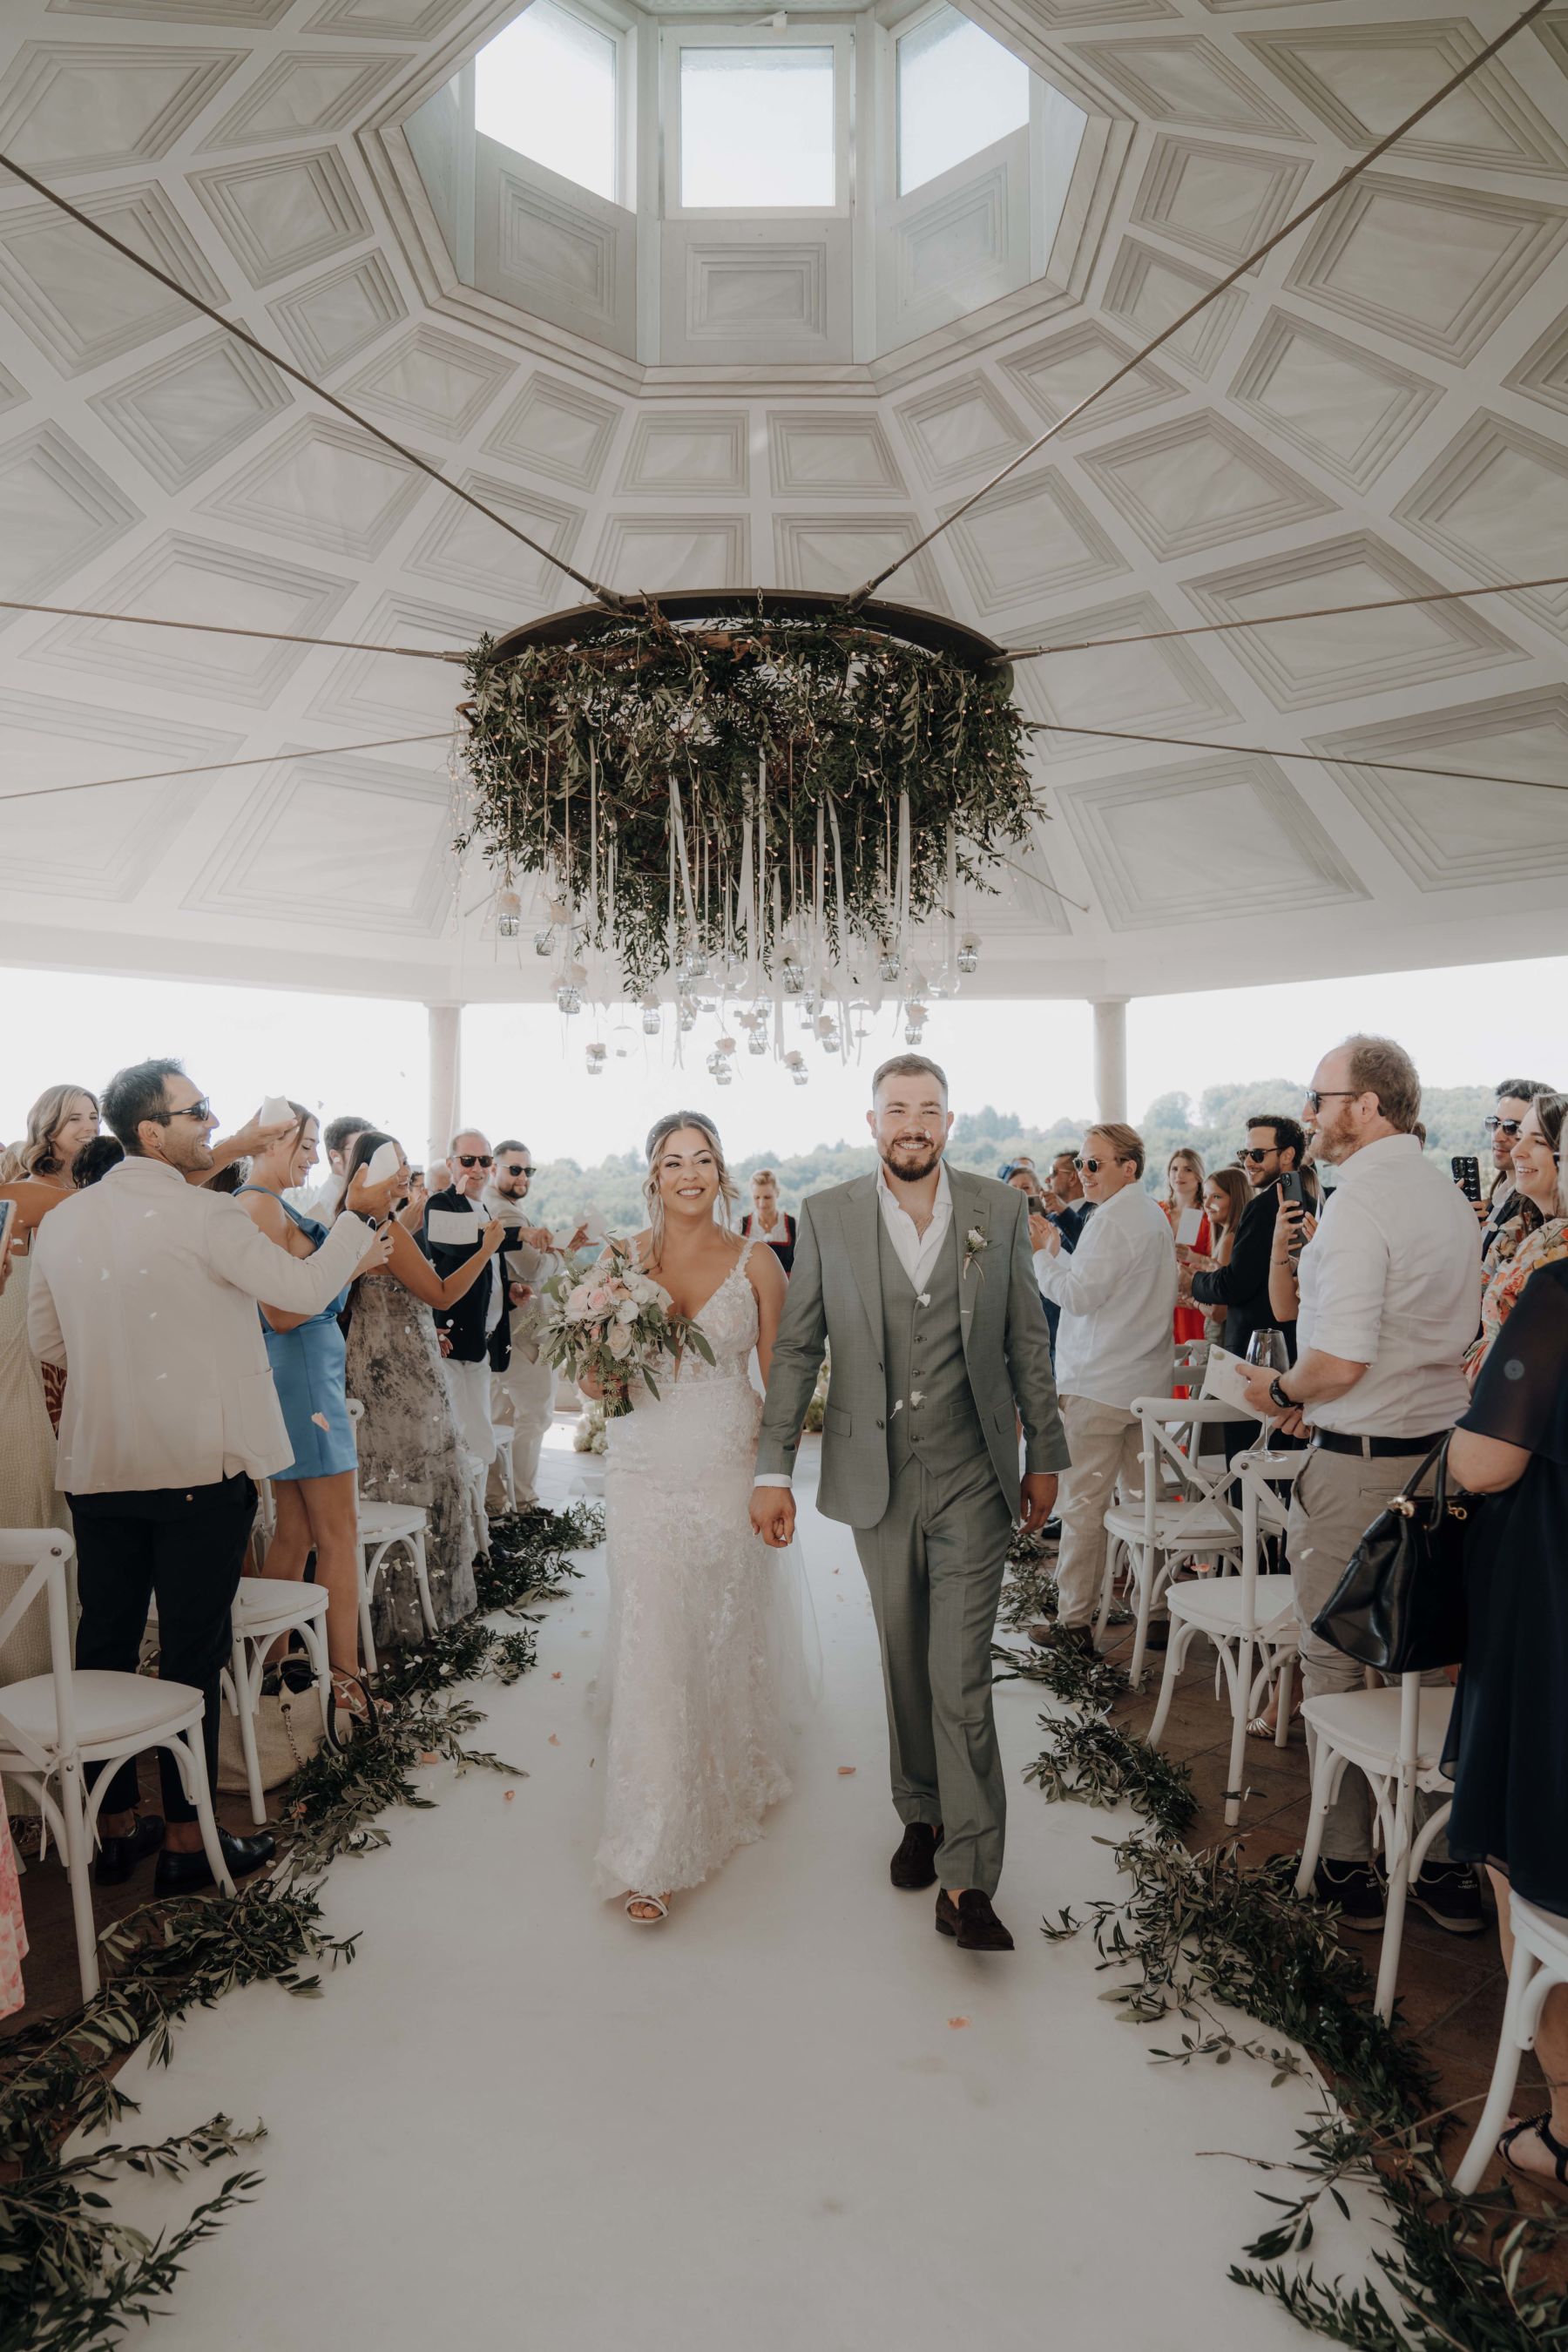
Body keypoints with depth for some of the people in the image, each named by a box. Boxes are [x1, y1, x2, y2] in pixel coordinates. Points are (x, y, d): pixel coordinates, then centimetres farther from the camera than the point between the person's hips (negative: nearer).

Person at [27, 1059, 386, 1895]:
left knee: (105, 1641, 15)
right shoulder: (203, 1215, -15)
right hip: (197, 1466, -6)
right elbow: (306, 1289, -13)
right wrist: (359, 1216, 1)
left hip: (97, 1467, 6)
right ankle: (188, 1840, 15)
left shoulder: (62, 1221, 5)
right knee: (192, 1650, 5)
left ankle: (114, 1827, 27)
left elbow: (47, 1339, 13)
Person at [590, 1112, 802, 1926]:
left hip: (730, 1467, 0)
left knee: (728, 1635, 13)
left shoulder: (756, 1262, -1)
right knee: (652, 1647, 0)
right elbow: (595, 1382, 4)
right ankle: (653, 1852, 11)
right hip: (645, 1470, 0)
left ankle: (730, 1782, 40)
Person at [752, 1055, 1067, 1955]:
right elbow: (798, 1349, 1)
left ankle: (966, 1879, 8)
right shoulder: (827, 1216, -2)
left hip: (973, 1476, -1)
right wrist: (774, 1470, -1)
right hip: (877, 1476, 1)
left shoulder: (999, 1209, -1)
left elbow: (1028, 1340, 5)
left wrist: (1045, 1457, 7)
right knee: (905, 1663, 15)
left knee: (960, 1675, -3)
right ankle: (922, 1815, 37)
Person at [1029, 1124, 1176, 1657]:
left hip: (1100, 1385, -10)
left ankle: (1075, 1622, 2)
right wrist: (1059, 1250, 14)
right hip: (1148, 1381, 10)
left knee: (1083, 1504, -3)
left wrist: (1041, 1252, -8)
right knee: (1145, 1495, 14)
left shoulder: (1112, 1219, -15)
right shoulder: (1155, 1215, 16)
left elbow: (1078, 1295, -18)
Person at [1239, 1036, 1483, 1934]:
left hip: (1362, 1464, -8)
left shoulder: (1359, 1203, -19)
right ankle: (1443, 1865, 27)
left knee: (1336, 1660, 7)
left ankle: (1347, 1866, 20)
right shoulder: (1449, 1194, 9)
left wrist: (1279, 1391, -4)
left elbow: (1339, 1363, -25)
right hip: (1446, 1449, 8)